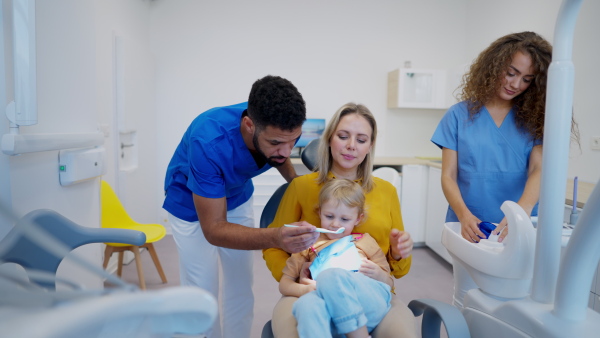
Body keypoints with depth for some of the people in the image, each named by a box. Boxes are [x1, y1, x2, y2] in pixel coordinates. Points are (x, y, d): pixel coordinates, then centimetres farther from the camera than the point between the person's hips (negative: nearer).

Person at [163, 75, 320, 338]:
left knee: (241, 290, 8)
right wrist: (274, 238, -52)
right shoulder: (208, 142, -41)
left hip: (237, 198, 4)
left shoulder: (279, 130, -25)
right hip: (192, 205, -4)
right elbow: (213, 230, -37)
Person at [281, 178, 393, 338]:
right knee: (306, 303, -35)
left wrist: (378, 274, 1)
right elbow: (284, 284, 22)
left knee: (331, 275, -31)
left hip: (370, 303, 0)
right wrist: (304, 289, -1)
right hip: (331, 317, 1)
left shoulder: (366, 242, 26)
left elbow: (389, 283, 25)